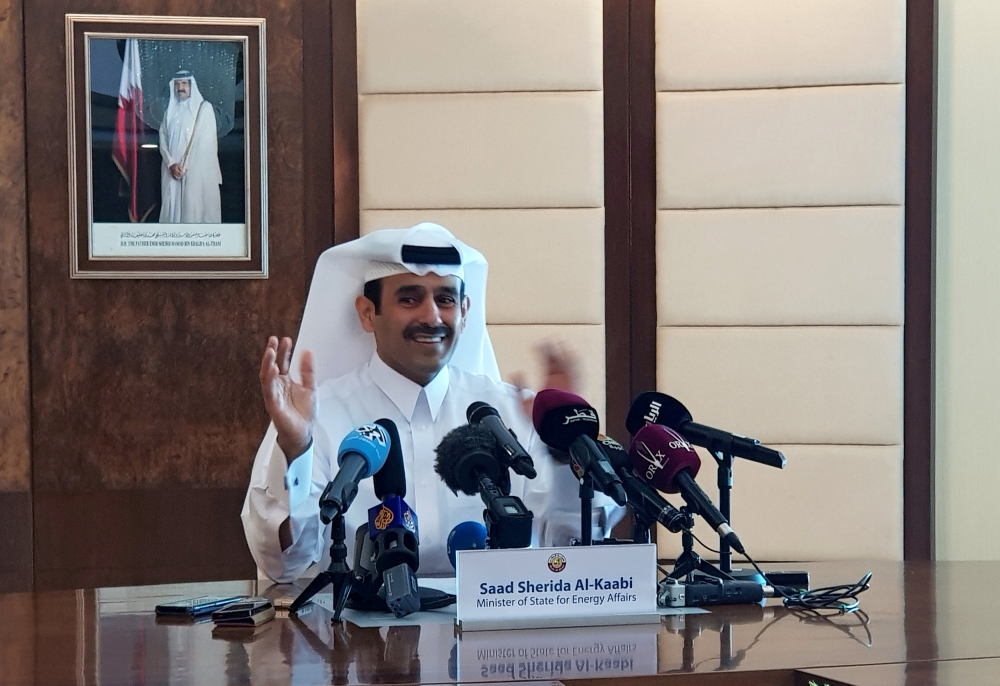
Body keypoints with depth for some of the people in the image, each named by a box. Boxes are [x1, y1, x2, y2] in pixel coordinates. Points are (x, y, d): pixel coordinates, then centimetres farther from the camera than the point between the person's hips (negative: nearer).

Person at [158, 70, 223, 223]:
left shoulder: (204, 108, 2)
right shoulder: (170, 111, 16)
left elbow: (205, 141, -5)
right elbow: (163, 140, 9)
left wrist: (185, 166, -8)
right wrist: (172, 164, -8)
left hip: (197, 171, -4)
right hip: (172, 171, 4)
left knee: (195, 213, -10)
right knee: (172, 209, -2)